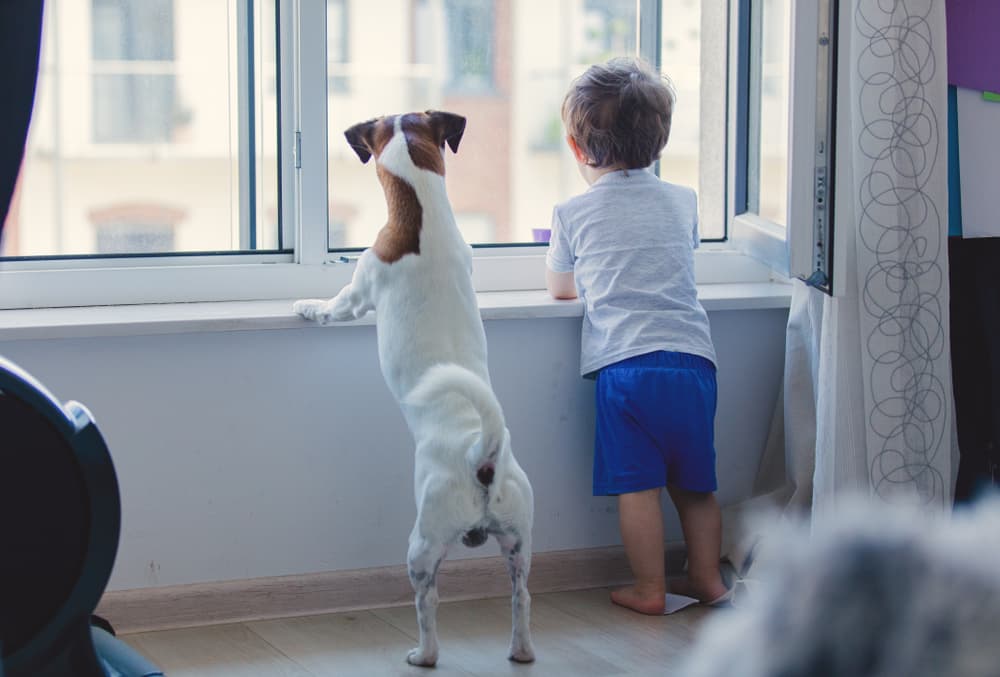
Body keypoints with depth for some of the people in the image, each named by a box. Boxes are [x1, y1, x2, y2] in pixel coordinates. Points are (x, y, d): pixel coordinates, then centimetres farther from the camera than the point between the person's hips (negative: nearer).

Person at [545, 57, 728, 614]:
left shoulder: (573, 214, 5)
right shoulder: (684, 202, 14)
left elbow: (560, 288, 20)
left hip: (624, 362, -4)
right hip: (693, 358, 4)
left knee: (638, 484, 2)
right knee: (696, 483, 15)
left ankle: (651, 589, 7)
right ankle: (708, 579, 23)